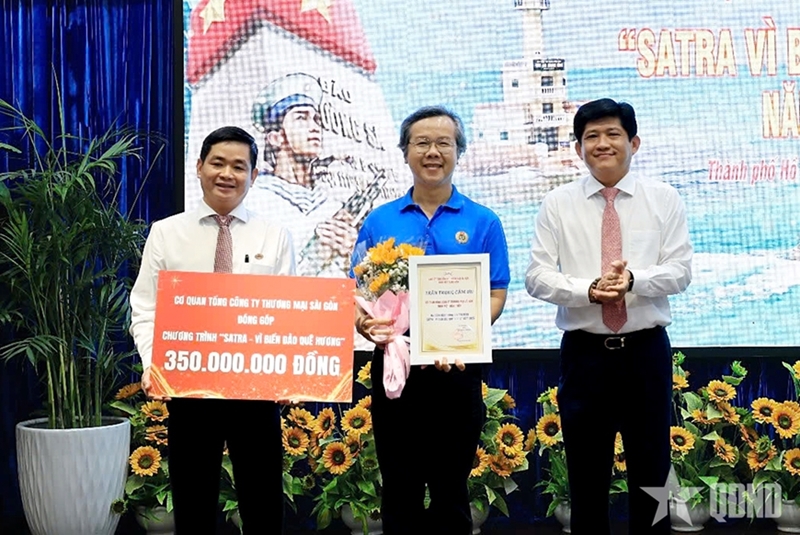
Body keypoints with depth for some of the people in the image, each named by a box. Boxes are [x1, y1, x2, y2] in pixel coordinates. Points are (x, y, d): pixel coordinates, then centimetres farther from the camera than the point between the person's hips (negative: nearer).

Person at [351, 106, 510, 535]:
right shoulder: (379, 222, 7)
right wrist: (368, 325, -17)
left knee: (450, 490, 8)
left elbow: (495, 295, -1)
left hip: (457, 368, -1)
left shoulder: (482, 223, 3)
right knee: (398, 490, 9)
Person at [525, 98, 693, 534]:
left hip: (646, 350, 0)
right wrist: (589, 289, -21)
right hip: (584, 351, 0)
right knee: (586, 475, 9)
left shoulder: (664, 199, 4)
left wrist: (632, 281, -22)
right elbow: (537, 277, -4)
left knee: (651, 471, 9)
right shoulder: (557, 204, 2)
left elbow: (680, 270, -3)